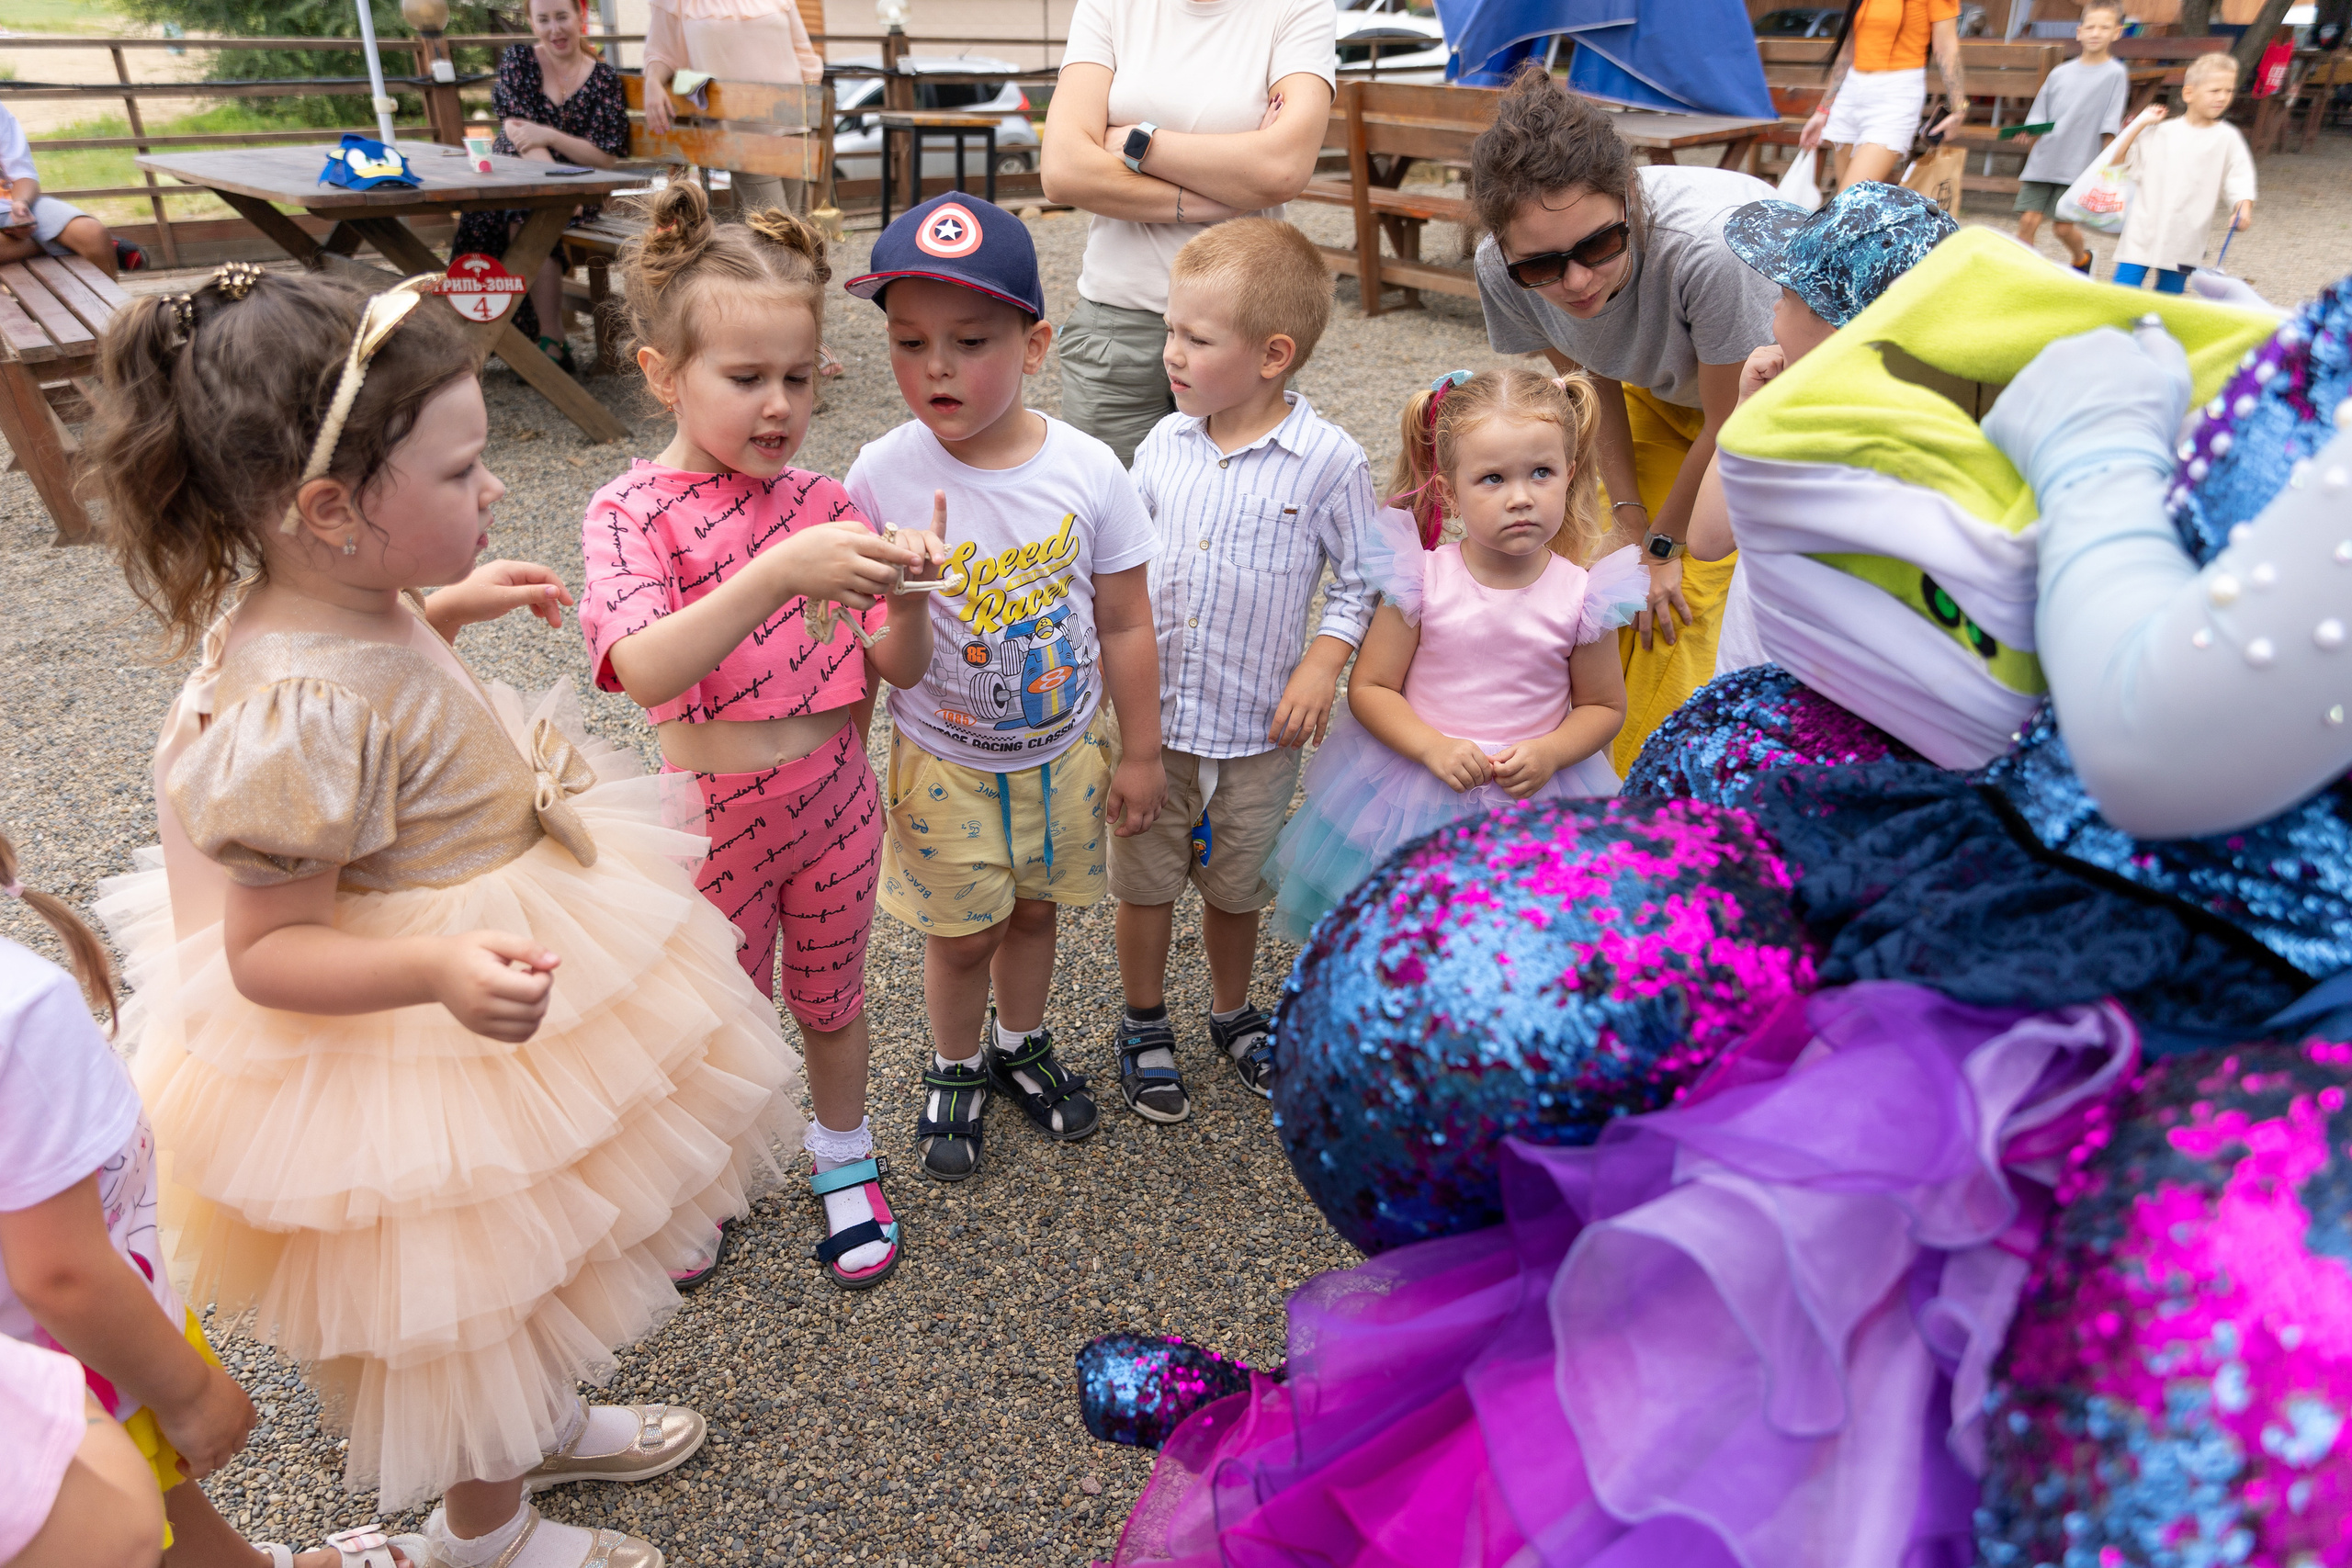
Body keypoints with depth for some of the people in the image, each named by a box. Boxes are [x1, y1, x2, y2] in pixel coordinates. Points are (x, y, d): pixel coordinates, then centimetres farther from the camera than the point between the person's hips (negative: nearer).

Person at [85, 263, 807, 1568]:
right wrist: (441, 971, -43)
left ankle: (548, 1423, 58)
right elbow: (265, 952, -28)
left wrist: (445, 610, 11)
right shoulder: (295, 713, -36)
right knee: (469, 1299, 17)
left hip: (475, 999, 9)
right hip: (404, 1062, -9)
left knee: (518, 1272, 31)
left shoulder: (331, 598, -8)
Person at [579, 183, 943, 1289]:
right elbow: (645, 671, -34)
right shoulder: (631, 512, -15)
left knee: (830, 1000, 21)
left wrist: (902, 595, -27)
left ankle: (844, 1160, 45)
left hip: (835, 804, 2)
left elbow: (901, 670, -6)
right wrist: (781, 573, -45)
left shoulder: (822, 501, -4)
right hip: (715, 816, -2)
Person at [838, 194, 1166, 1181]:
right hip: (943, 761, -1)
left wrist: (1140, 753, 1)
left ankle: (1021, 1045, 47)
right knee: (962, 934, 13)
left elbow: (1126, 625, -5)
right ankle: (957, 1069, 41)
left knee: (1032, 911, 20)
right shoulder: (881, 478, -17)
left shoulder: (1087, 471, -15)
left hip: (1065, 751, 2)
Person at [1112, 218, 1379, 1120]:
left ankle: (1233, 1016, 42)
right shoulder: (1163, 445, -2)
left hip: (1258, 725, -2)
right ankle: (1144, 1025, 35)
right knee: (1144, 881, 13)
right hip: (1149, 714, 2)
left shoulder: (1329, 460, -12)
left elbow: (1360, 580, -3)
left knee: (1235, 887, 17)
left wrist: (1321, 666, -13)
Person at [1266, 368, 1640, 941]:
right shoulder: (1422, 580, -11)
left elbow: (1605, 705, 3)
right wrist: (1432, 746, -21)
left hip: (1535, 802, 0)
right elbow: (1368, 687, -6)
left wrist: (1549, 753, -15)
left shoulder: (1579, 595, -9)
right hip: (1415, 790, 0)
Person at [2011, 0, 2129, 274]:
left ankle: (2081, 257, 29)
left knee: (2064, 226, -2)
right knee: (2028, 220, -6)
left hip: (2078, 166, -3)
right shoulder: (2060, 74, 9)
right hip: (2043, 160, 3)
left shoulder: (2115, 74, 0)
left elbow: (2109, 129, -3)